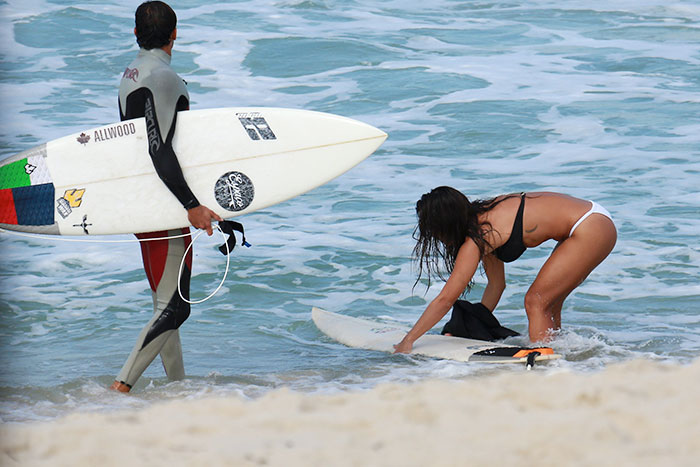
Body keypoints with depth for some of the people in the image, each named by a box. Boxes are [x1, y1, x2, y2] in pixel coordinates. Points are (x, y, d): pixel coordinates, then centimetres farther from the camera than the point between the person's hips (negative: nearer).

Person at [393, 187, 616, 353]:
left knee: (536, 302, -7)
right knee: (547, 305, 15)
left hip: (590, 229, -9)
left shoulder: (476, 241, -18)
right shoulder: (483, 219, 8)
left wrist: (407, 342, -11)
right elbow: (496, 286, 17)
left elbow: (445, 299, -16)